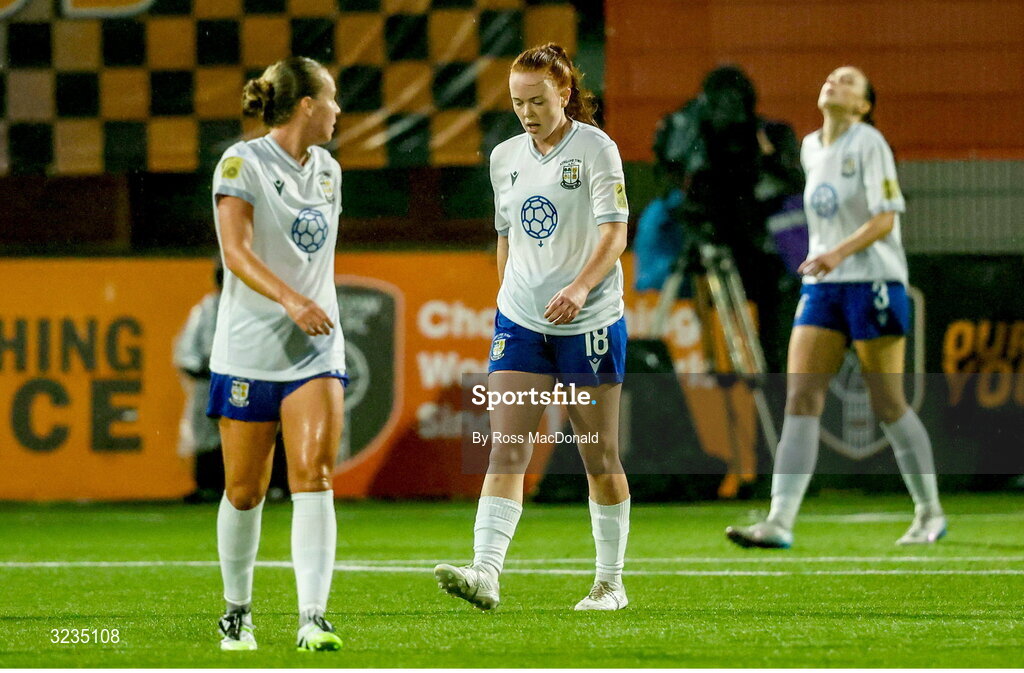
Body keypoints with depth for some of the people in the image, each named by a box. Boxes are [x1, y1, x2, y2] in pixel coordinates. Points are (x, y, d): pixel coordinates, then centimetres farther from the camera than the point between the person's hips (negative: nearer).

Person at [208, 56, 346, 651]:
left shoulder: (327, 170, 13)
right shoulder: (242, 163, -7)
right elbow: (235, 250, -18)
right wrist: (289, 298, -31)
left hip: (316, 350, 4)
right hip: (249, 349, -4)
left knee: (313, 475, -13)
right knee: (245, 491, 4)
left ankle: (313, 619, -19)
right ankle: (237, 612, 24)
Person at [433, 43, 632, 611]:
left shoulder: (595, 148, -7)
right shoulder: (504, 158, 8)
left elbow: (614, 232, -15)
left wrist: (581, 287, -29)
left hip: (589, 324, -4)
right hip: (520, 322, 4)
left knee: (599, 457, 4)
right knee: (505, 448, -11)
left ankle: (610, 582, 16)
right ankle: (486, 574, -21)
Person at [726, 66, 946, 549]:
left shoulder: (869, 143, -8)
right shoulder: (810, 148, 13)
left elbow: (884, 219, -15)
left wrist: (839, 252, -27)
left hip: (873, 282, -6)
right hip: (821, 287, 6)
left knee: (887, 405, 0)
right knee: (800, 398, -7)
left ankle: (930, 514, 16)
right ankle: (780, 522, -14)